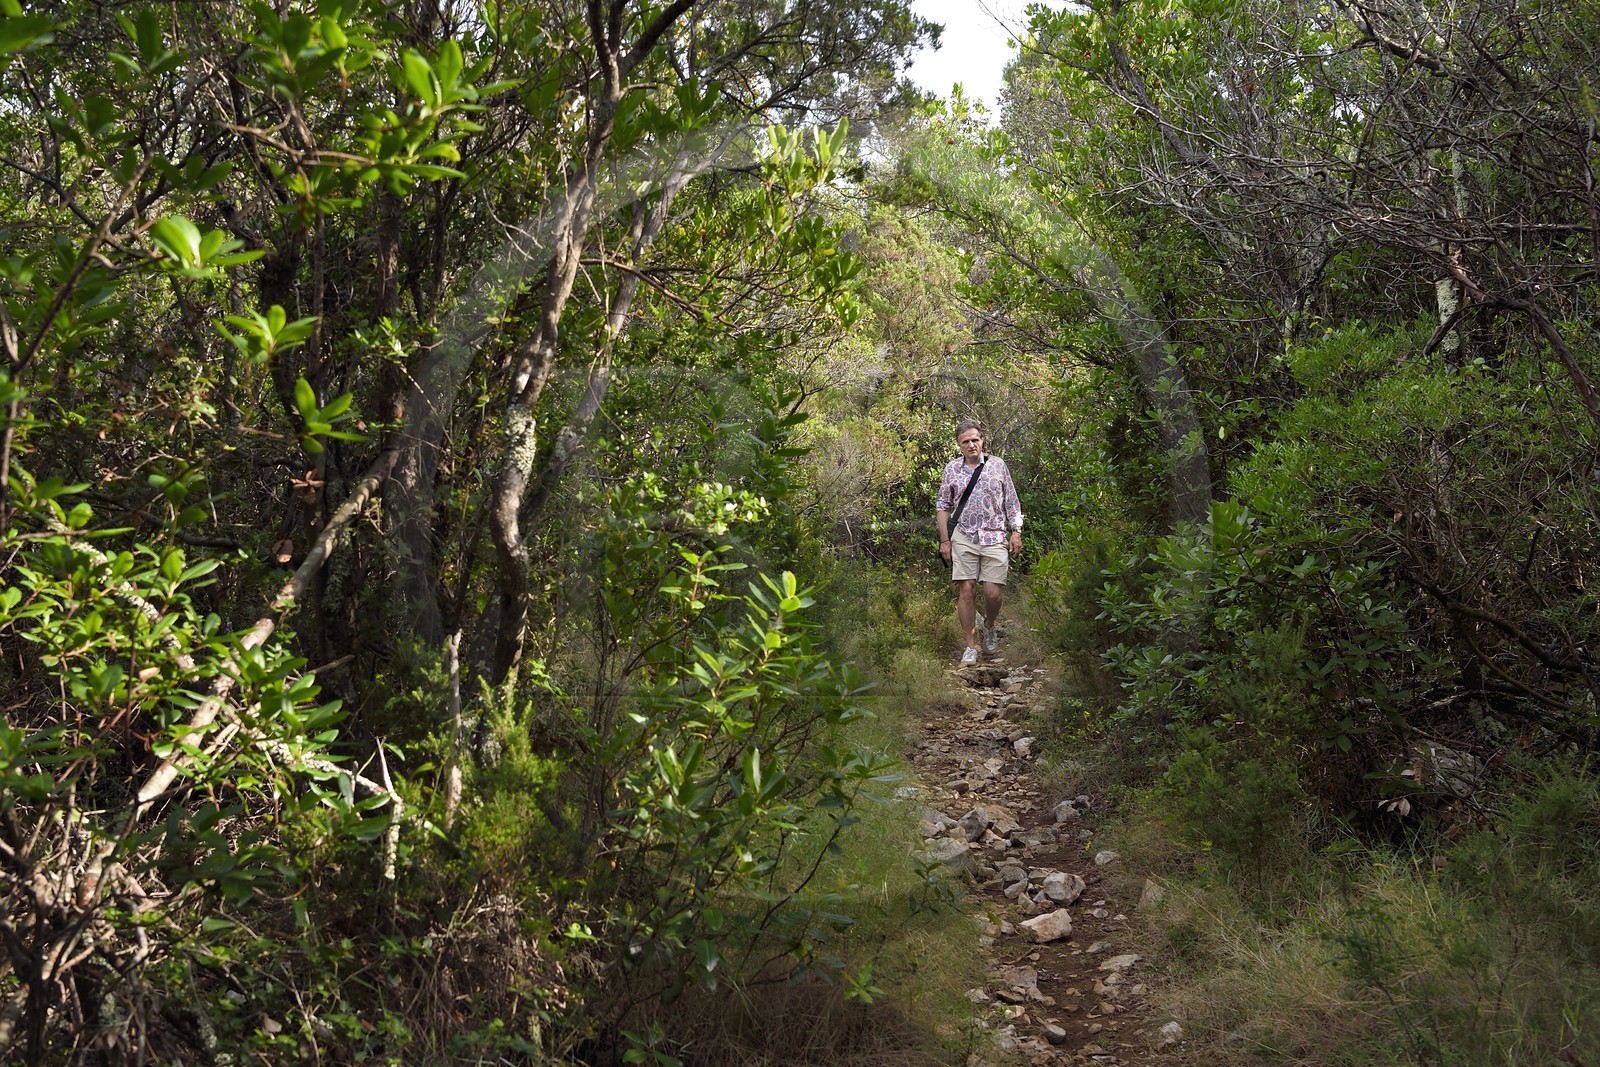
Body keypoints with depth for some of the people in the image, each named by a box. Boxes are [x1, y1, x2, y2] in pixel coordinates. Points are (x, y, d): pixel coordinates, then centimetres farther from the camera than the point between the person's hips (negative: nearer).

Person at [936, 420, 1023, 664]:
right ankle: (971, 646, 5)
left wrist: (1016, 532, 3)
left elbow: (1011, 503, 10)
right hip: (964, 538, 0)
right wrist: (944, 540, 4)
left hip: (994, 537, 0)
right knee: (966, 591, -5)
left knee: (993, 592, -5)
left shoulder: (997, 465, 5)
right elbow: (943, 506, 9)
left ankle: (989, 627, 26)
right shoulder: (952, 468, 5)